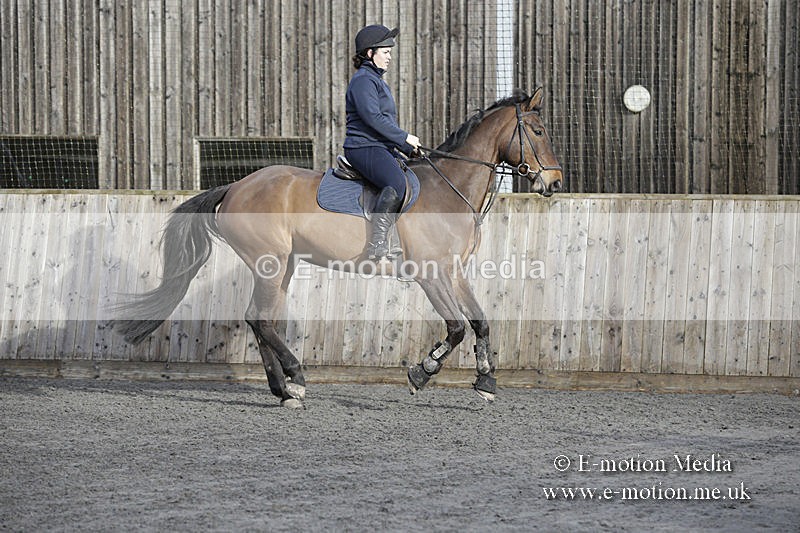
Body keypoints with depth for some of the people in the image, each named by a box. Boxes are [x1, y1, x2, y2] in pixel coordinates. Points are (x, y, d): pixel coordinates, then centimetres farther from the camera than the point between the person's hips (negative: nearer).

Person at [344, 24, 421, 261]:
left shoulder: (377, 81, 25)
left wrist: (409, 150, 22)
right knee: (397, 182, -33)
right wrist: (405, 138, -16)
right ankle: (377, 243, -35)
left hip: (381, 148, 11)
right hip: (364, 148, -11)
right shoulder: (363, 80, -9)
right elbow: (372, 117, -21)